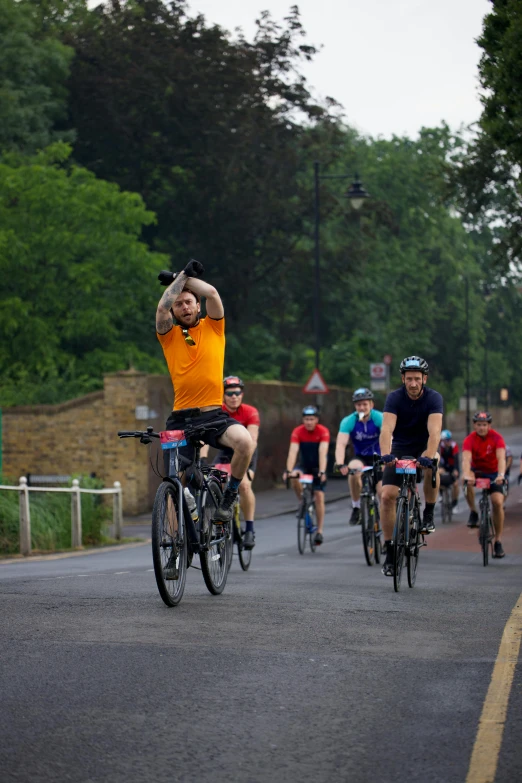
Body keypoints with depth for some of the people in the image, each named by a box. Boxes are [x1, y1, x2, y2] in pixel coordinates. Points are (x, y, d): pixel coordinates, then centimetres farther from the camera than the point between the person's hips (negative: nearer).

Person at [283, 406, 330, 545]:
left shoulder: (323, 431, -21)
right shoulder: (297, 432, -18)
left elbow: (322, 452, -31)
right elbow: (293, 451, -28)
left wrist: (322, 472, -43)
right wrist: (288, 470, -41)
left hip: (318, 467, -1)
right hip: (304, 465, 1)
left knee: (319, 496, -12)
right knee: (294, 476, -32)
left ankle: (319, 531, -4)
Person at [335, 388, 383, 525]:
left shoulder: (379, 418, -19)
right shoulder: (348, 421, -17)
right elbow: (341, 444, -28)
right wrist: (340, 464, -45)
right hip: (360, 458, 1)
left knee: (383, 492, -18)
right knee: (354, 470, -33)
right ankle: (356, 508, -17)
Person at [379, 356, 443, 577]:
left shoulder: (434, 398, -18)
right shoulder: (394, 398, -17)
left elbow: (434, 431, -31)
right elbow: (387, 429, -30)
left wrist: (428, 456, -49)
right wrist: (386, 454, -49)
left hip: (424, 447, -1)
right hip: (400, 449, 1)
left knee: (432, 465, -37)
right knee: (387, 496, -15)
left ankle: (429, 514, -14)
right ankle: (390, 552, -5)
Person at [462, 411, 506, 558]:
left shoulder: (496, 438, -20)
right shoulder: (470, 440, -19)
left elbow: (501, 458, -33)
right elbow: (466, 459, -34)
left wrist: (501, 475, -51)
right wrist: (466, 475, -54)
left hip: (493, 473, 0)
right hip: (477, 471, 0)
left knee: (498, 503, -17)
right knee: (467, 481, -35)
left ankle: (498, 542, -8)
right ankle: (473, 512, -14)